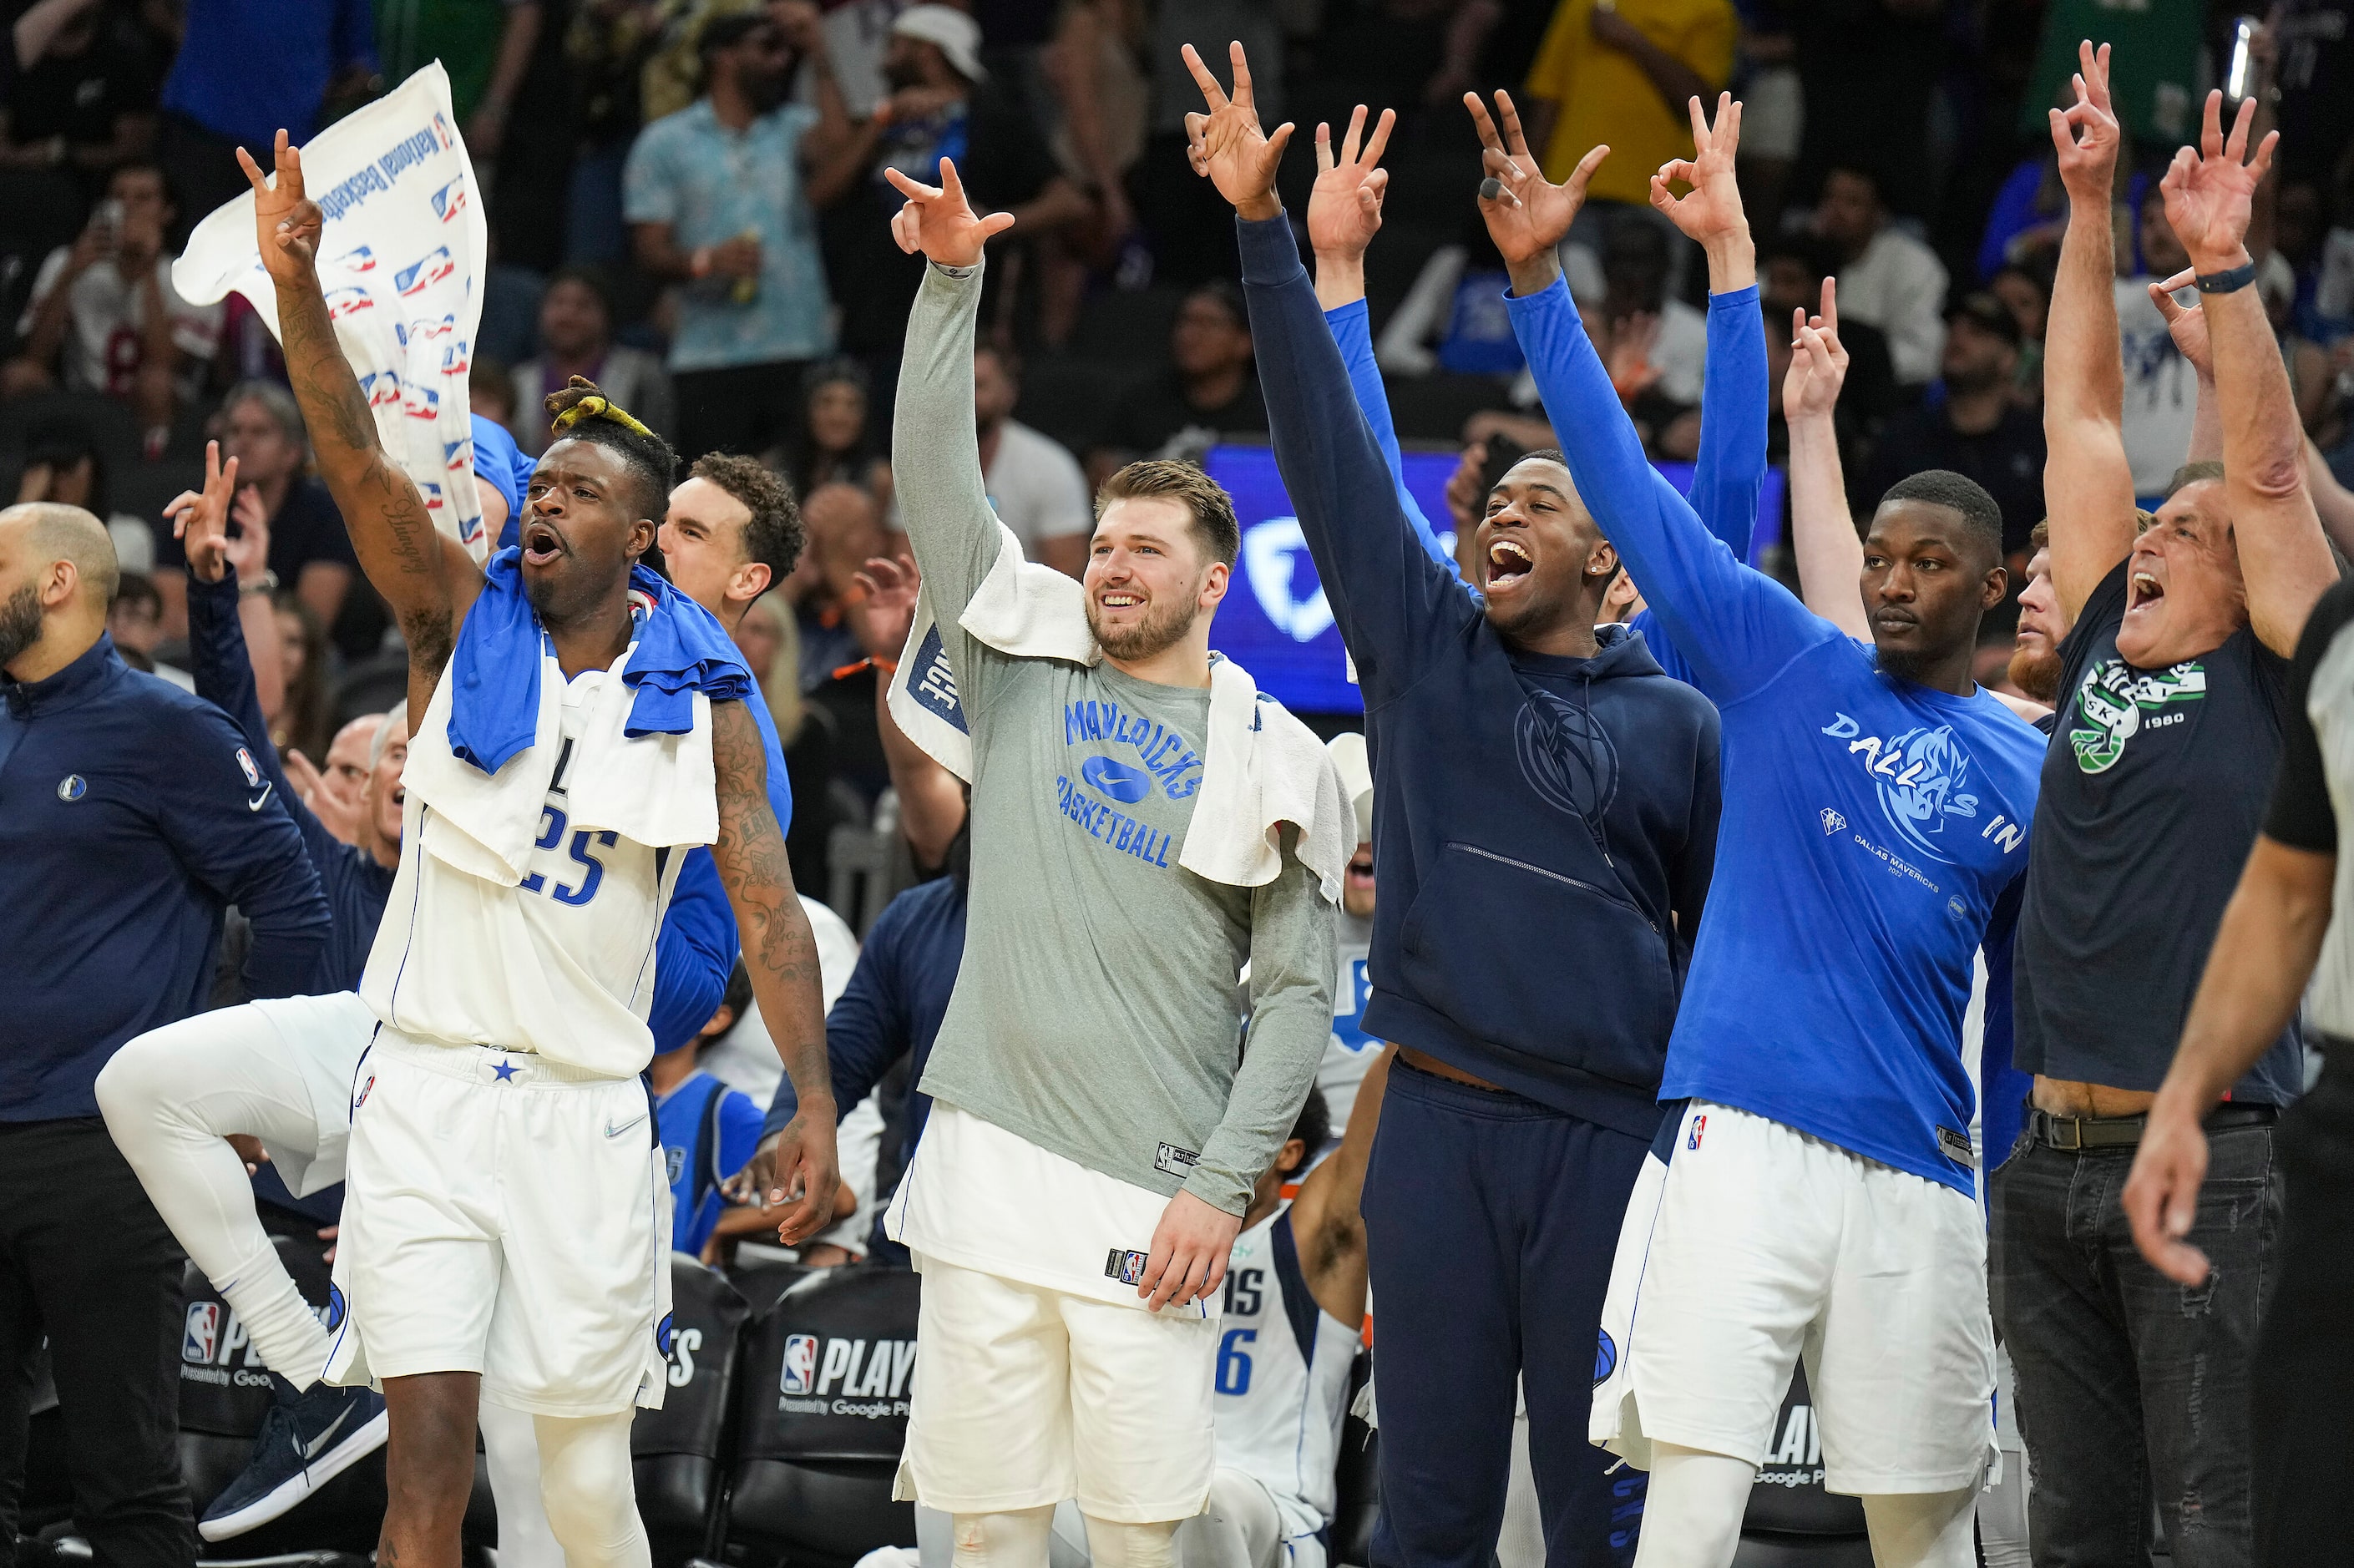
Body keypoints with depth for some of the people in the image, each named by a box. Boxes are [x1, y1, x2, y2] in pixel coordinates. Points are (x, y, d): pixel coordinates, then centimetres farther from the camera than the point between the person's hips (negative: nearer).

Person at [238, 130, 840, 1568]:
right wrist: (298, 287, -28)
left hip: (590, 1109, 1)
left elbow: (767, 904, -1)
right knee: (431, 1447, -11)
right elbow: (357, 462, -12)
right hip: (431, 1084, -1)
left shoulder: (702, 698, 3)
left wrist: (818, 1108, -11)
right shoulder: (463, 623, 3)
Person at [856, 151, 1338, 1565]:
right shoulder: (1025, 663, 11)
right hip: (991, 1166, 2)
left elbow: (1300, 991, 1)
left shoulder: (1273, 757, 4)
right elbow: (937, 476, 5)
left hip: (1154, 1193, -2)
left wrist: (1224, 1185, -8)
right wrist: (950, 282, -5)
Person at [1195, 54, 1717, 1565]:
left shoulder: (1677, 720, 8)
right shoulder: (1424, 648, 10)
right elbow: (1333, 462, 3)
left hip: (1611, 1138, -1)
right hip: (1439, 1124, 1)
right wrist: (1276, 247, -5)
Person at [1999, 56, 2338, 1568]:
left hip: (2214, 1165, -6)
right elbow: (2085, 414, 17)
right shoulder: (2103, 651, 15)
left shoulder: (2276, 675, 2)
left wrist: (2225, 268, -15)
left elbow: (2270, 472, -8)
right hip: (2056, 1162, 6)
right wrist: (2089, 207, 14)